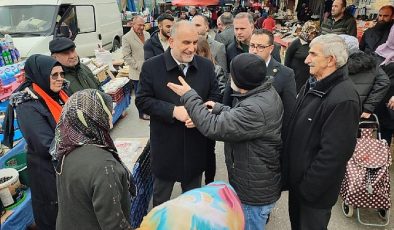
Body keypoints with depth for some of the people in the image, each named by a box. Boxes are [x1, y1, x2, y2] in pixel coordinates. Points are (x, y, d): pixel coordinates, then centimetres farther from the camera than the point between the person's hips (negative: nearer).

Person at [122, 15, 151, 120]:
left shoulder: (147, 34, 8)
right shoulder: (126, 38, -8)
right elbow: (126, 56, -10)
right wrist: (138, 66, -14)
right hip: (137, 72, -5)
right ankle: (142, 113, 22)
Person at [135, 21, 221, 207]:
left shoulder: (206, 66, -2)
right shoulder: (151, 67, -10)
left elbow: (215, 96, 3)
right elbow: (142, 100, -9)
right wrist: (173, 111, -23)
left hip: (196, 146, 3)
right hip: (165, 145, -2)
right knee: (161, 193, 19)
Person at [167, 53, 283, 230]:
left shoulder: (256, 108, -35)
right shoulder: (265, 92, -3)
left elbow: (213, 127, -31)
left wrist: (189, 96, -22)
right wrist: (220, 109, 1)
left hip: (255, 191, -9)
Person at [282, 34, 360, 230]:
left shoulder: (344, 99, -27)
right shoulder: (313, 84, 1)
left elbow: (333, 153, -27)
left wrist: (308, 188, -19)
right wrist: (287, 169, 11)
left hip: (314, 188, -8)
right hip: (296, 177, 8)